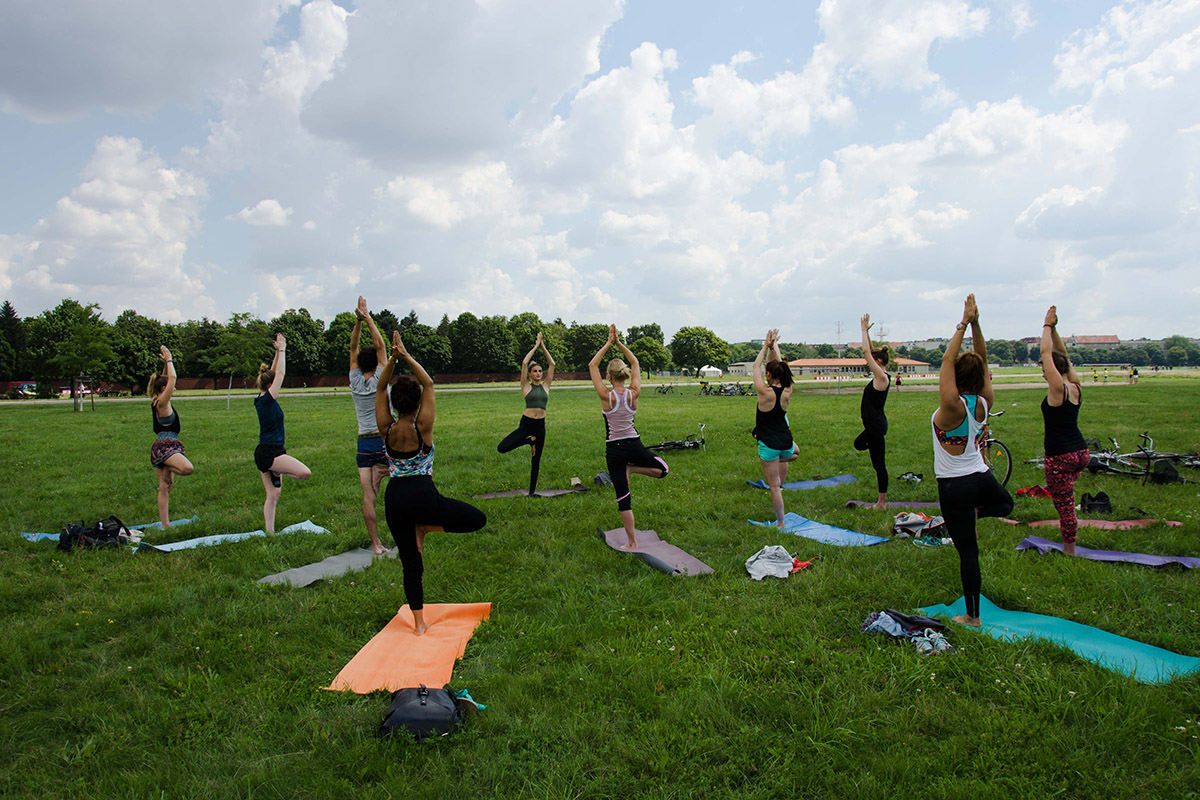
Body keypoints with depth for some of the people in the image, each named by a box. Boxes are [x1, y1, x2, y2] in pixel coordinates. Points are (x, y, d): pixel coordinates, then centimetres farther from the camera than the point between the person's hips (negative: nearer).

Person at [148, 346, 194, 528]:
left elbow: (167, 378, 26)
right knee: (188, 468, -35)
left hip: (165, 447, 10)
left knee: (164, 488, 8)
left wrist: (166, 362, 22)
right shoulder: (161, 403, -11)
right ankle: (168, 470, -5)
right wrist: (169, 360, -9)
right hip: (165, 446, -10)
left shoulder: (158, 402, 13)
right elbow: (172, 378, -19)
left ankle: (165, 524, 10)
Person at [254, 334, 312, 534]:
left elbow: (273, 374, 19)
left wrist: (278, 352, 19)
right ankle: (278, 473, 1)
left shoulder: (261, 399, 9)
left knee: (273, 495, 11)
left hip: (264, 452, 10)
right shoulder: (267, 399, -14)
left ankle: (269, 532, 13)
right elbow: (280, 374, -12)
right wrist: (281, 350, -4)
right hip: (270, 452, -10)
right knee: (305, 473, -22)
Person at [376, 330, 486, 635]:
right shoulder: (422, 427, -9)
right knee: (478, 519, 9)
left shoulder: (386, 428, -2)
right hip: (423, 495, -4)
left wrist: (393, 358, -4)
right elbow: (429, 384, -2)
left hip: (394, 498, 4)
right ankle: (425, 528, 1)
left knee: (411, 563, 13)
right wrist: (406, 356, -3)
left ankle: (419, 622, 18)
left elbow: (380, 388, 7)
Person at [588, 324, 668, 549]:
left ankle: (632, 543, 8)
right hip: (634, 445, 1)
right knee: (663, 470, 25)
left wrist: (608, 343, 3)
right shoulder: (634, 393, -4)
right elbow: (635, 364, 11)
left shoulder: (606, 395, -11)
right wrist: (619, 343, 10)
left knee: (623, 498, 4)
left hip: (614, 450, -1)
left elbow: (592, 366, 0)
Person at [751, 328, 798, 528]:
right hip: (786, 441, 5)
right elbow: (780, 366, 9)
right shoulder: (787, 391, -5)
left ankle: (780, 522, 10)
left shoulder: (765, 392, -18)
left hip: (769, 444, -5)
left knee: (774, 485, 5)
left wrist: (766, 346, 6)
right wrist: (774, 346, 12)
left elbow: (755, 367, -3)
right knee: (789, 452, 45)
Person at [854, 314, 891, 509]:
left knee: (878, 464, -2)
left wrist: (865, 330, -15)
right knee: (859, 444, 31)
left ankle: (882, 502, 6)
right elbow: (870, 352, 17)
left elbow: (866, 352, -23)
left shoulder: (882, 377, -18)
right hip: (873, 425, 10)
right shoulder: (879, 376, 7)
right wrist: (866, 331, 13)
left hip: (876, 426, -10)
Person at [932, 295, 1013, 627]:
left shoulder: (953, 407, -21)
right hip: (983, 479, 5)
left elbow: (947, 359, -19)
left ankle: (972, 616, 10)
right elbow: (983, 362, 2)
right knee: (1006, 502, 41)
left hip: (954, 487, -5)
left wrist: (964, 324, -14)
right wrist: (975, 324, -3)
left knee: (968, 552, 2)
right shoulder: (983, 403, -5)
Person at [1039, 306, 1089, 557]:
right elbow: (1063, 356, 14)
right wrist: (1054, 328, 13)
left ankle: (1069, 551, 5)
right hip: (1081, 452, 9)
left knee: (1064, 505, -1)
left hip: (1060, 456, -9)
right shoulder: (1076, 387, 4)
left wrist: (1047, 326, -3)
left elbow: (1046, 353, -13)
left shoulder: (1058, 389, -17)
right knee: (1066, 499, 27)